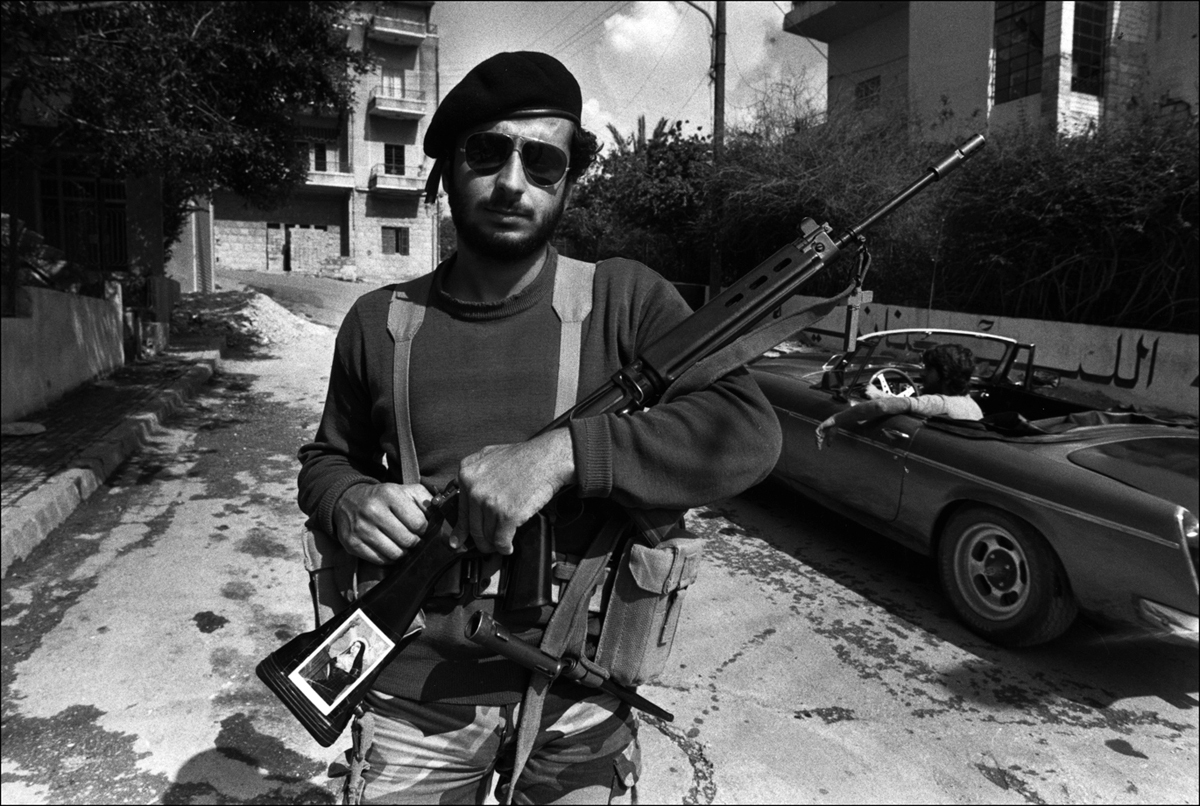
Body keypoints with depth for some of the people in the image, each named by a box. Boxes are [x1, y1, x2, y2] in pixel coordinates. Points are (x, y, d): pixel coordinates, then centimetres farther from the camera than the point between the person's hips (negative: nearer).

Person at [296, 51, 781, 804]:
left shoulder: (624, 300, -8)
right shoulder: (379, 323, 0)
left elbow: (749, 432, -19)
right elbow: (325, 458, 14)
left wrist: (565, 451, -29)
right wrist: (349, 502, -10)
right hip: (420, 693, 2)